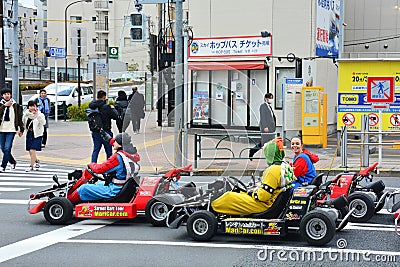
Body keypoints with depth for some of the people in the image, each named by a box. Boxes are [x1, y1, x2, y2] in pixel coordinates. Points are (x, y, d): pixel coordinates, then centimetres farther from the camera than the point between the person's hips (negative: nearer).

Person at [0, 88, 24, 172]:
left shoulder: (15, 105, 5)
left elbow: (19, 118, 9)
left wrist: (21, 130, 8)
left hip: (11, 130, -2)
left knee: (7, 148, -11)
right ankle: (13, 162, 30)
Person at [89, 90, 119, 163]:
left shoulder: (92, 106, -3)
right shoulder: (106, 107, -18)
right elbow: (115, 116, -13)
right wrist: (113, 109, 6)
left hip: (95, 131, 5)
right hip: (105, 132, -5)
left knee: (95, 150, 13)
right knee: (109, 151, 8)